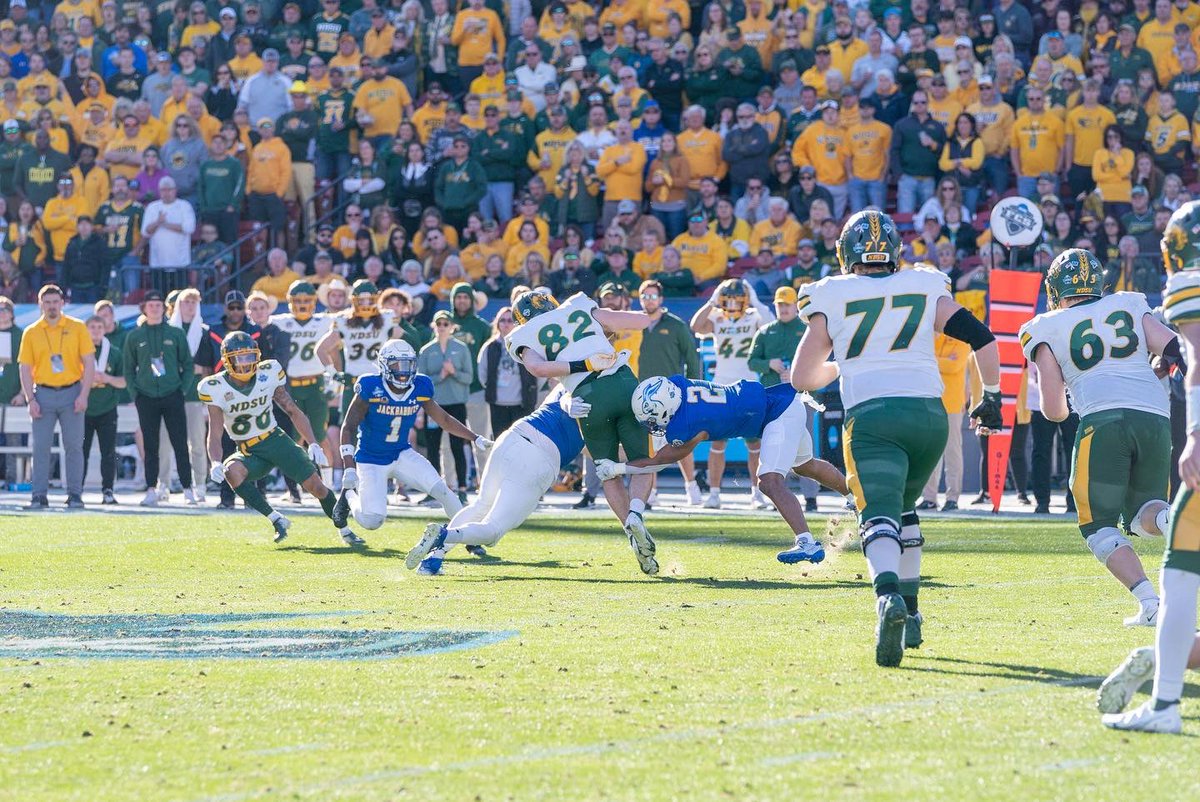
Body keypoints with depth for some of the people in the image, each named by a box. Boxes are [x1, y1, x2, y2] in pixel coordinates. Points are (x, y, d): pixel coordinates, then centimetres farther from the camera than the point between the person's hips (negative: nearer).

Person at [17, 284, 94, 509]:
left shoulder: (77, 328, 3)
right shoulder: (31, 333, 6)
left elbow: (89, 364, 1)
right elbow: (25, 369, 5)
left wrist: (83, 396, -8)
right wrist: (30, 400, -5)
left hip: (71, 392, -1)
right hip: (44, 394, 1)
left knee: (74, 446, 0)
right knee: (40, 446, -2)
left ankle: (75, 495, 5)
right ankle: (40, 495, 1)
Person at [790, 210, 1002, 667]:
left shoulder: (831, 297, 11)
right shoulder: (926, 289, 16)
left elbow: (802, 378, 13)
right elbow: (983, 340, 9)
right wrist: (990, 397, 23)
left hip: (871, 416, -3)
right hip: (930, 413, 3)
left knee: (879, 516, -13)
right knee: (902, 509, 25)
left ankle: (889, 597, -43)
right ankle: (910, 616, 22)